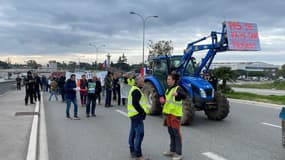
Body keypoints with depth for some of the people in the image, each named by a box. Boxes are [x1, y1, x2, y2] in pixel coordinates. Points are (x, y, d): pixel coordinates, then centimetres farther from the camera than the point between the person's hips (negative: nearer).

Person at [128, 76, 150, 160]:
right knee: (139, 134, -11)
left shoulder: (134, 89, 17)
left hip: (134, 114, 11)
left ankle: (132, 151, 23)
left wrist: (143, 110, 14)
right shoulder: (136, 91, -16)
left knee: (133, 133, 14)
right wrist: (143, 112, -19)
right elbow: (135, 103, -24)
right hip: (137, 115, -11)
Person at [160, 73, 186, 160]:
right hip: (169, 113, 9)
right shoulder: (168, 89, 14)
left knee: (176, 133, -3)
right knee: (171, 133, 17)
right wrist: (163, 101, 4)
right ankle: (172, 150, 30)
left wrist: (177, 94, -53)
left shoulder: (178, 88, -14)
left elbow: (184, 96, -33)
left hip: (175, 114, -9)